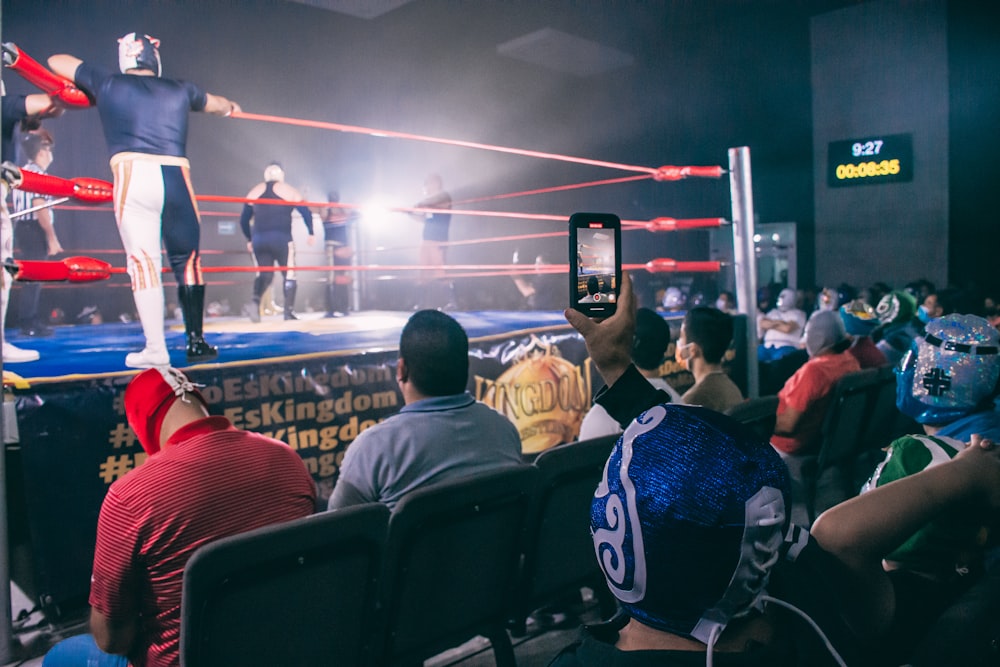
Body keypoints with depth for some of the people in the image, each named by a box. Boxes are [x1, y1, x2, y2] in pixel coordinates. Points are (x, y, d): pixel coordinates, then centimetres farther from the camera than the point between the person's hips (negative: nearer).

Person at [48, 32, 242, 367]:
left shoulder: (107, 83, 17)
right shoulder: (180, 89, 21)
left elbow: (56, 61, 33)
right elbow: (215, 103, 43)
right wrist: (231, 107, 64)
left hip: (133, 175, -1)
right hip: (176, 177, 2)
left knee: (143, 262, -1)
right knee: (187, 261, 10)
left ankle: (156, 350, -3)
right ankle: (196, 342, 12)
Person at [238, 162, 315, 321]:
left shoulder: (254, 191, 16)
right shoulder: (289, 190, 7)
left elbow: (243, 219, 17)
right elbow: (306, 213, 3)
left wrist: (249, 239, 28)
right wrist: (311, 233, 14)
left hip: (259, 240, 3)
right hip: (281, 239, -3)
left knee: (264, 274, 11)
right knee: (289, 274, 6)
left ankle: (255, 302, -14)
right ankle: (289, 311, 3)